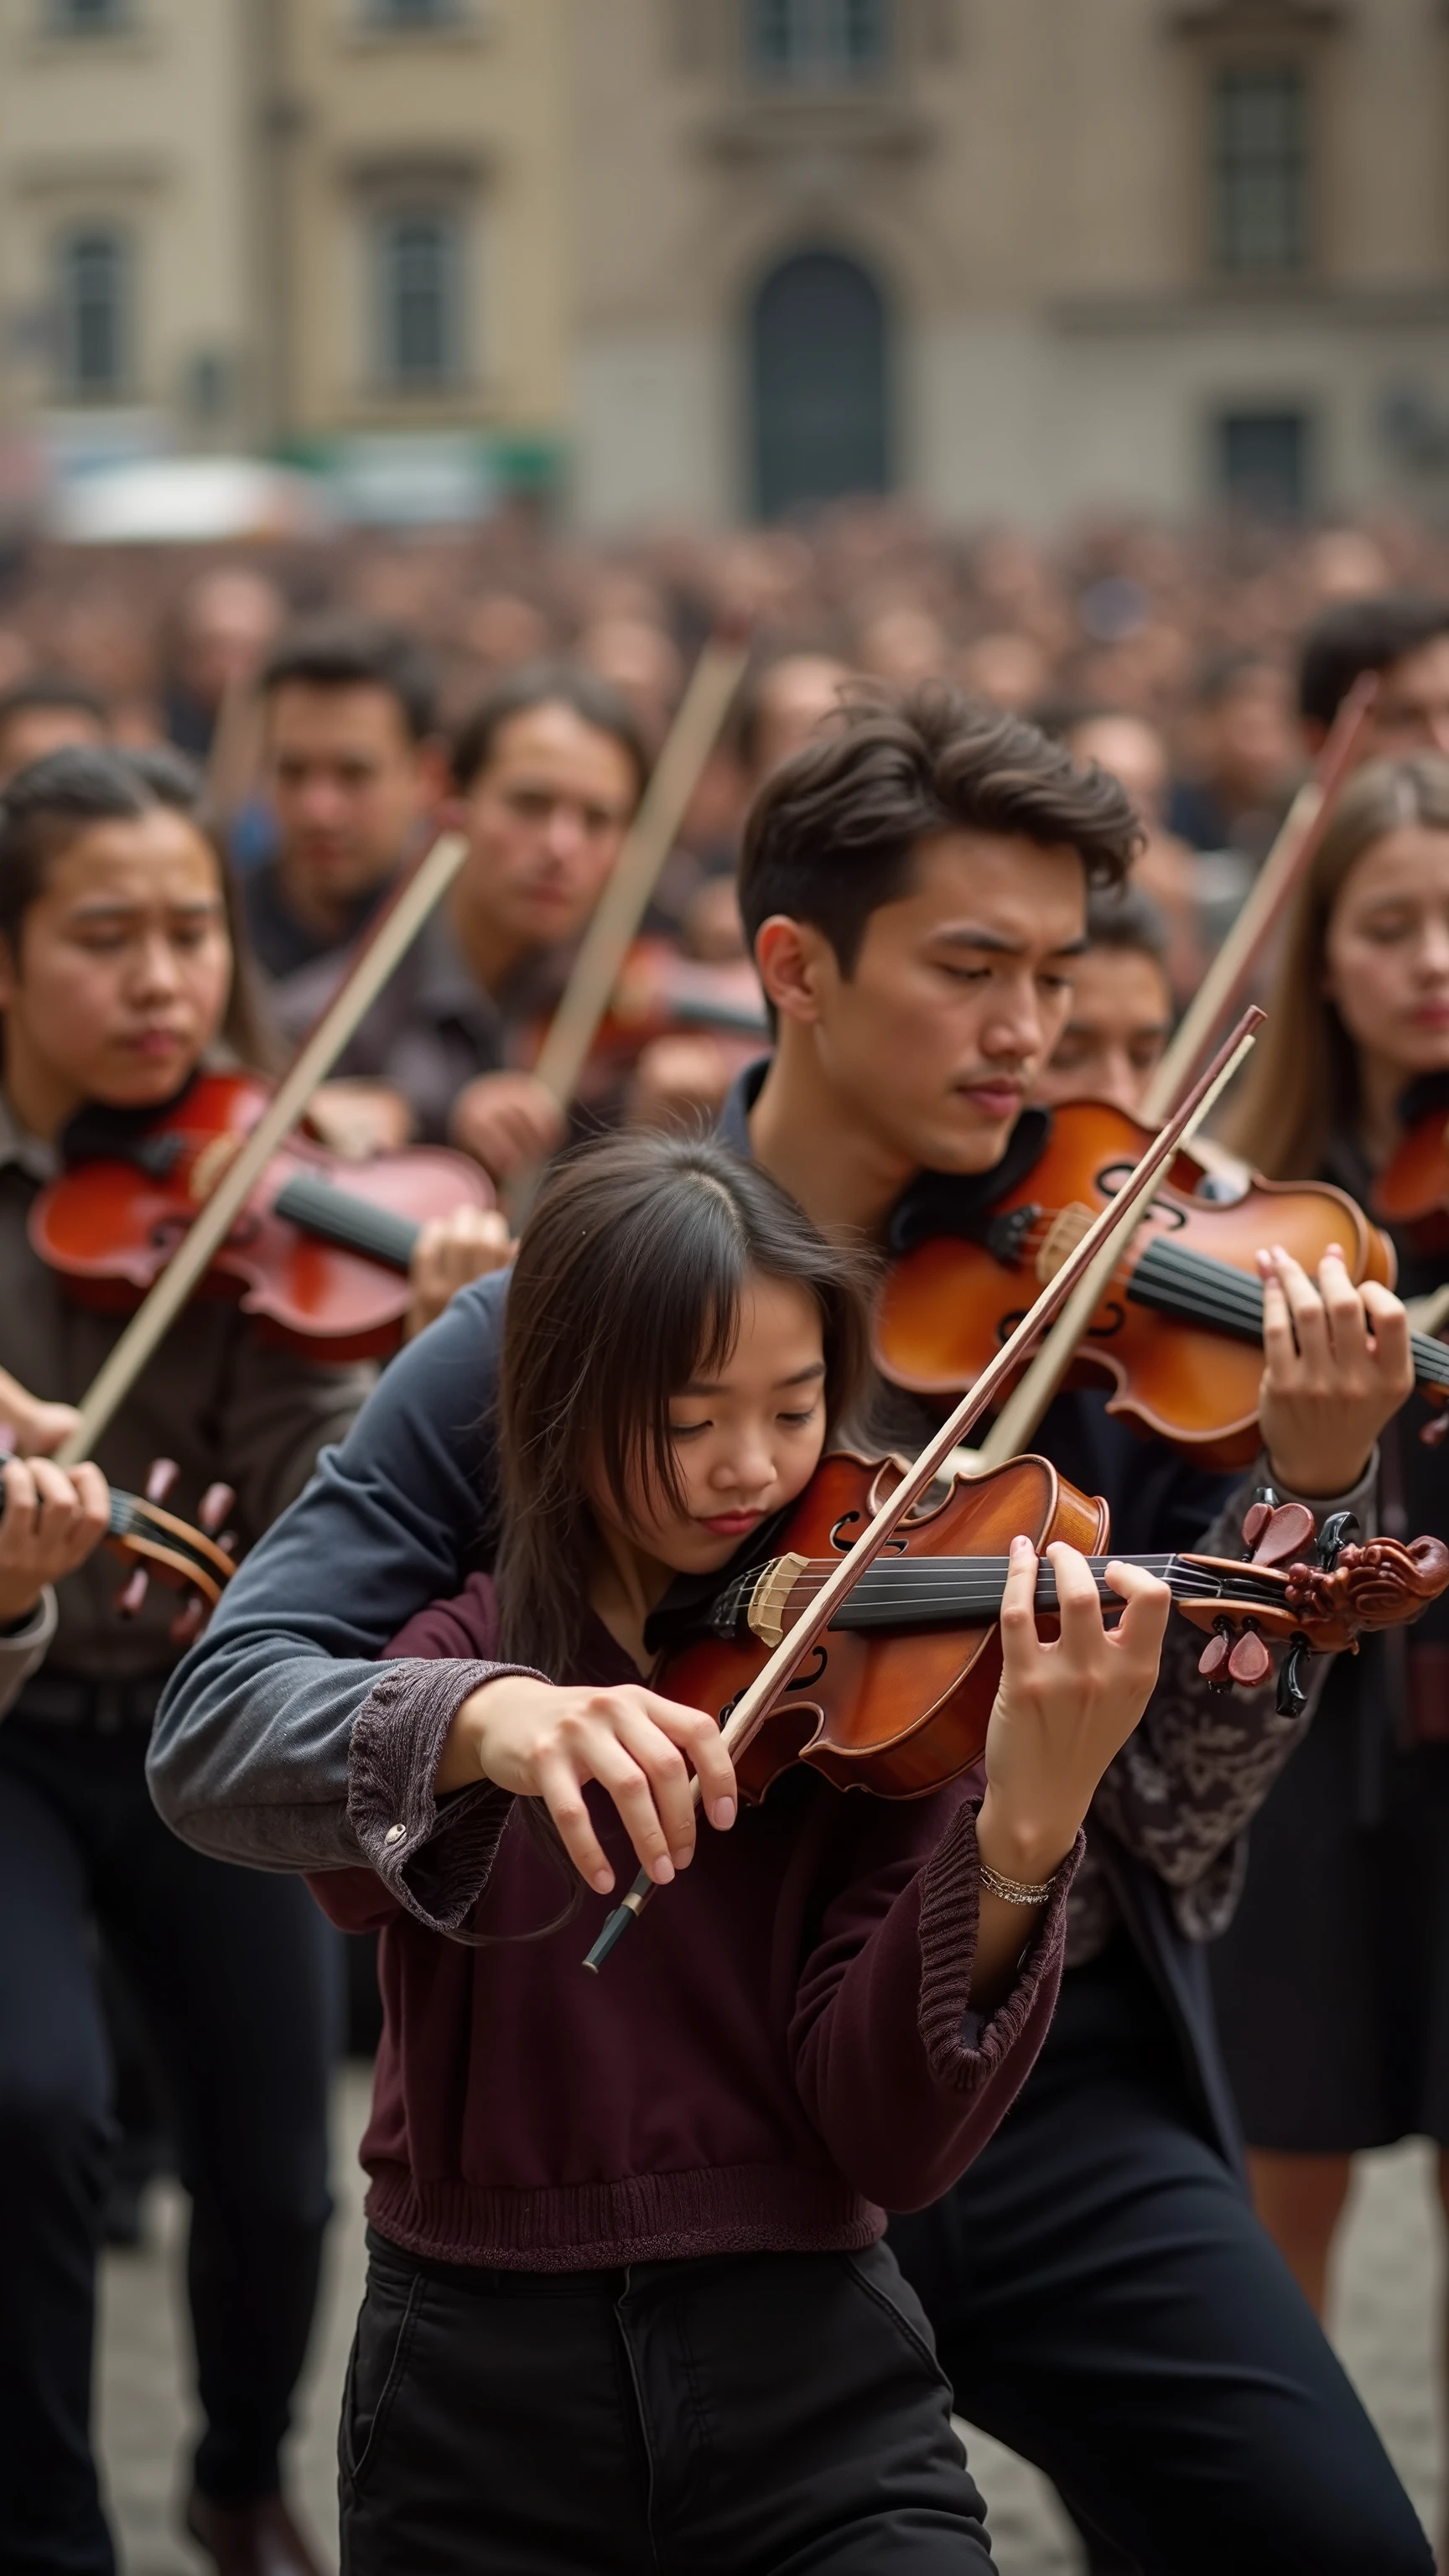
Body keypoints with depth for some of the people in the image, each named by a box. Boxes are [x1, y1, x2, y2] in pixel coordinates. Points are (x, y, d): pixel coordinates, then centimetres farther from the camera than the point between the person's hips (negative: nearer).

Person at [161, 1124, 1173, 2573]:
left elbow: (893, 2142, -12)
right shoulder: (455, 1639, 2)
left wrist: (1023, 1835, -27)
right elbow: (290, 1798, -21)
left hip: (817, 2401, -1)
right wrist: (482, 1718, -42)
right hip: (479, 2410, 1)